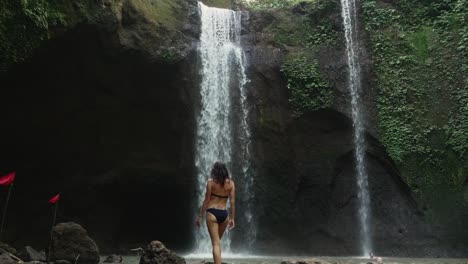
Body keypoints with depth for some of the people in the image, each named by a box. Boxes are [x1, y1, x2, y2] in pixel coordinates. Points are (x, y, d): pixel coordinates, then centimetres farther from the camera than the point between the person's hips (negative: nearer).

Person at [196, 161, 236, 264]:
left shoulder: (211, 182, -4)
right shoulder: (231, 183, 4)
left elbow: (207, 200, -5)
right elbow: (232, 202, 1)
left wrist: (200, 216, 1)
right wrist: (232, 218, 6)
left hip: (212, 213, -3)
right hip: (224, 214, 4)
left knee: (216, 243, -2)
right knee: (217, 240, 25)